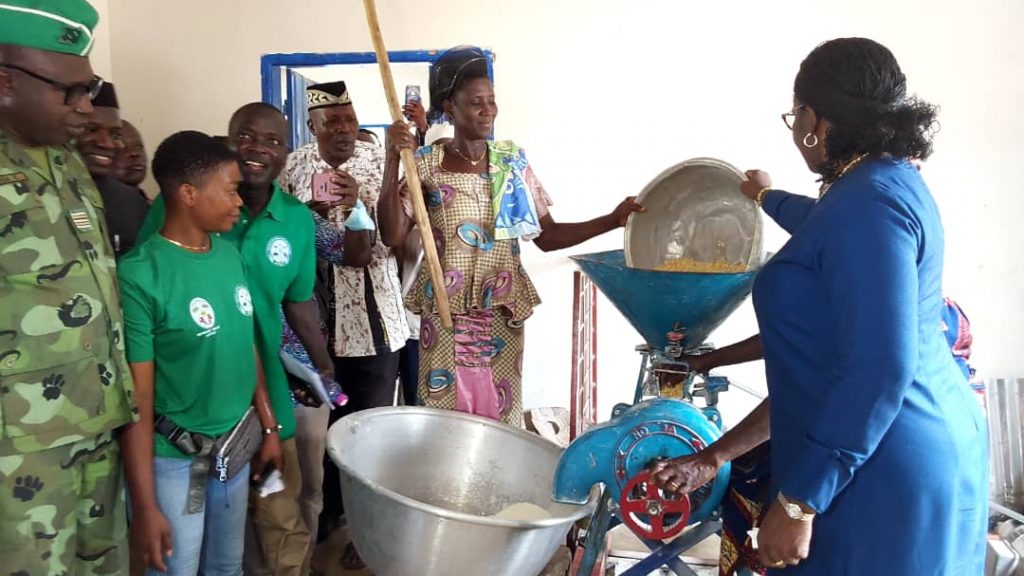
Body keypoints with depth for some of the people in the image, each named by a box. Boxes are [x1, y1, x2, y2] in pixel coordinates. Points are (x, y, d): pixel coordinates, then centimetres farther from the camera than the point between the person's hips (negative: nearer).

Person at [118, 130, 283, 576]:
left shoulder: (230, 254, 0)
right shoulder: (140, 275, -20)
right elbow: (136, 396, -18)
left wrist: (268, 427, 10)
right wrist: (145, 505, -15)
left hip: (236, 443, 6)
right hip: (174, 459, -6)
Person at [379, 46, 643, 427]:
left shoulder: (512, 161, 4)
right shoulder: (427, 164, -3)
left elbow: (547, 236, 3)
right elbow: (393, 235, -13)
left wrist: (612, 221, -6)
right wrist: (393, 161, -20)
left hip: (502, 316, 2)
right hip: (446, 316, -2)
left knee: (500, 417, 9)